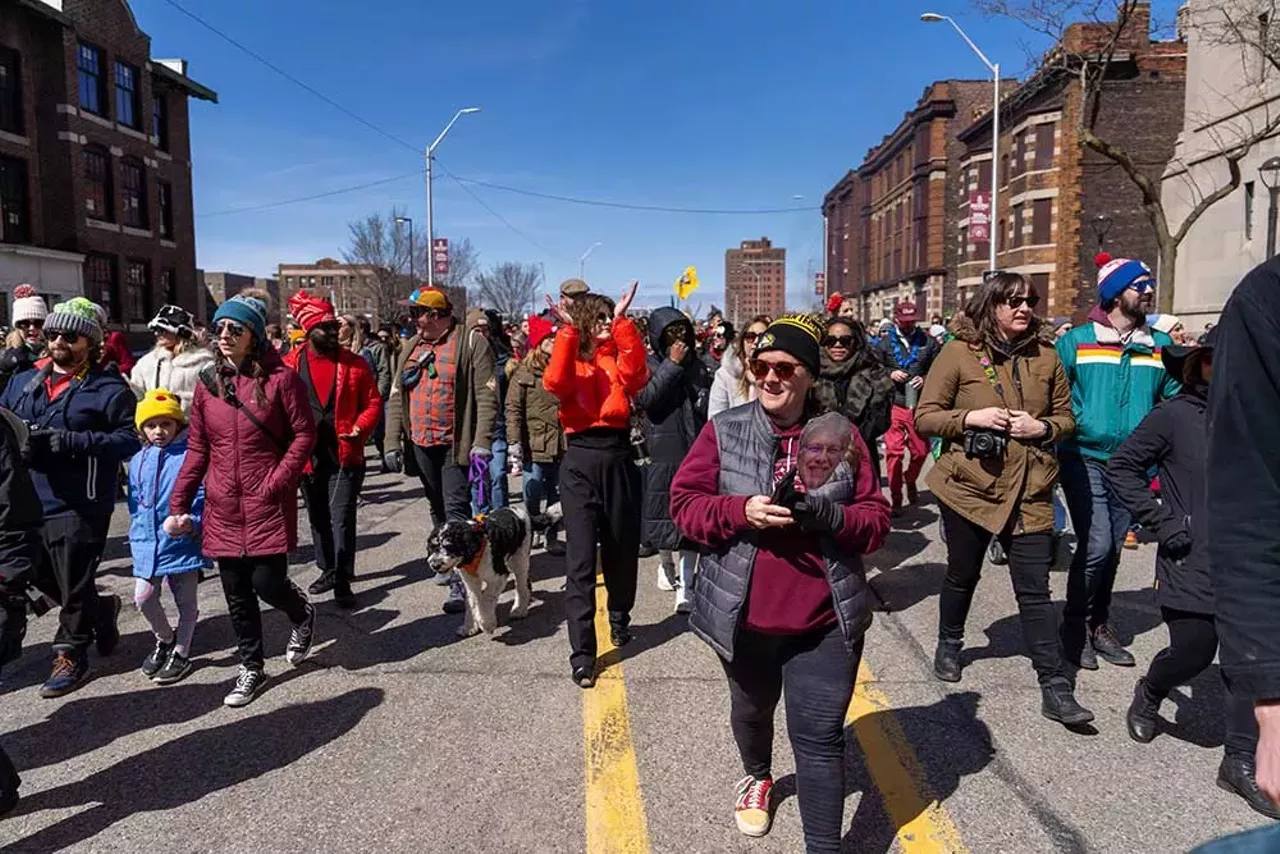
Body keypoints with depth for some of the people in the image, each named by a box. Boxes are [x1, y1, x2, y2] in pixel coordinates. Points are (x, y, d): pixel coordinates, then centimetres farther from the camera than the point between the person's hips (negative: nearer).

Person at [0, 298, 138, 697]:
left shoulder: (109, 388, -8)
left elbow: (130, 439, -16)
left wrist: (70, 441, -24)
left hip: (79, 507, -7)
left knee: (74, 587, 5)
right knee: (41, 576, 20)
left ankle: (71, 656, 23)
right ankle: (100, 609, 43)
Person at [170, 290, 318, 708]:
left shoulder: (280, 378, -9)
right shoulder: (208, 384, 5)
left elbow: (304, 434, -6)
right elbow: (197, 449, 8)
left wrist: (277, 481, -15)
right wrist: (178, 505, 5)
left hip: (269, 505, -4)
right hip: (223, 508, 5)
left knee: (267, 582, -5)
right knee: (236, 593, 10)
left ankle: (303, 614, 30)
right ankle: (251, 668, 26)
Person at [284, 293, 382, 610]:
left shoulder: (355, 363, -1)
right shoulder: (290, 364, 0)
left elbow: (373, 403, 1)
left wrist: (359, 429, -15)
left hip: (345, 455, -2)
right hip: (308, 456, 2)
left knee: (342, 518, -5)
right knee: (318, 518, 17)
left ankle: (343, 582, 5)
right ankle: (328, 569, 35)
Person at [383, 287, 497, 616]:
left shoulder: (471, 342, -7)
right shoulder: (411, 347, 12)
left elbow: (486, 395, -13)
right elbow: (396, 397, 12)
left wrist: (482, 442, -20)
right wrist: (393, 442, 5)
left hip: (456, 444, -6)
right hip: (421, 444, 6)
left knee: (456, 511, -8)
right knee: (438, 509, 17)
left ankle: (461, 583, -5)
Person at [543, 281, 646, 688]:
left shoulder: (619, 360, 10)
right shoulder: (572, 361, 5)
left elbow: (635, 372, -15)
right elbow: (555, 383, -18)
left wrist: (623, 320, -18)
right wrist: (568, 330, -20)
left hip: (619, 459, 3)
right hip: (580, 461, -2)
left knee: (622, 548, 15)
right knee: (580, 559, -5)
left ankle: (620, 619, 41)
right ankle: (582, 655, -1)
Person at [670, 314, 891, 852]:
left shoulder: (840, 434, -4)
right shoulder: (722, 431, -5)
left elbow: (876, 520, -3)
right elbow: (684, 504, -7)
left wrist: (826, 515, -23)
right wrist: (741, 511, -25)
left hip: (825, 619, -1)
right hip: (743, 615, 2)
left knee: (819, 738, 0)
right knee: (752, 708, 26)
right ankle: (757, 776, 58)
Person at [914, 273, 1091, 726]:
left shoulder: (1045, 355, 4)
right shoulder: (959, 353, -6)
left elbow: (1066, 417, 12)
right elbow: (925, 416, -5)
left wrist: (1043, 427, -9)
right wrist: (971, 418, -20)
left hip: (1029, 491, 2)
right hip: (968, 486, -2)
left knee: (1035, 591, 2)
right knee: (963, 575, 17)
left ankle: (1055, 689, 7)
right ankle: (949, 644, 42)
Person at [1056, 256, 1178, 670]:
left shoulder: (1161, 345, 9)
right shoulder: (1076, 341, -2)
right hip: (1084, 458, -4)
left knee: (1113, 549, 13)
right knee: (1096, 546, -13)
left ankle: (1099, 625, 29)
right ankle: (1075, 625, 7)